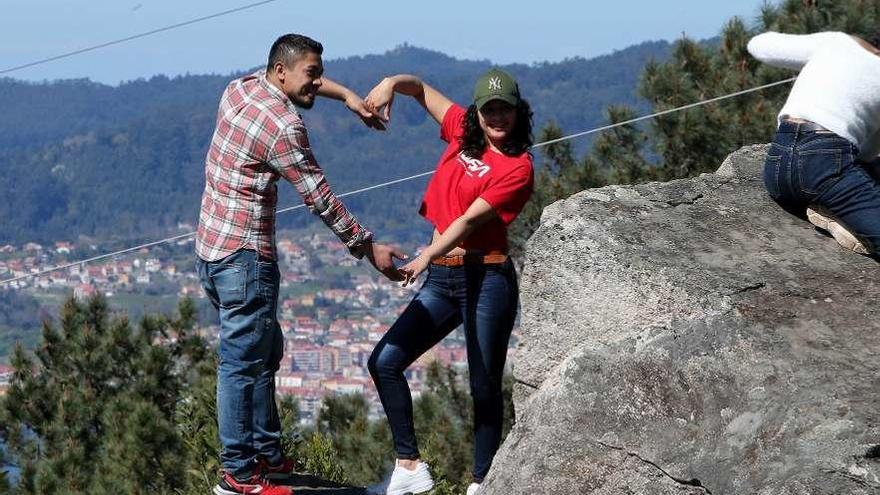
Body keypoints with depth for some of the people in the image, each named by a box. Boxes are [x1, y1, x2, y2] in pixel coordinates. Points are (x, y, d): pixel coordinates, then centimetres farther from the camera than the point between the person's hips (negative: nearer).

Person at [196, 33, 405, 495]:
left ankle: (267, 454, 26)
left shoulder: (239, 89, 7)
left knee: (265, 352, 20)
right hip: (246, 258, -10)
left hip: (211, 250, 10)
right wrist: (367, 248, -7)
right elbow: (320, 199, -14)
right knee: (243, 364, -5)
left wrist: (346, 95, 22)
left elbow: (300, 81, 29)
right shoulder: (283, 127, -19)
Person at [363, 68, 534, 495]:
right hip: (443, 279, 7)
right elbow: (421, 89, 19)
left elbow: (470, 219, -18)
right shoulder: (463, 133, 10)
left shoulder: (518, 168, -7)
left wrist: (426, 256, -30)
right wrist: (392, 83, -4)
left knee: (484, 386, 0)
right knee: (384, 362, -1)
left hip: (486, 278, -7)